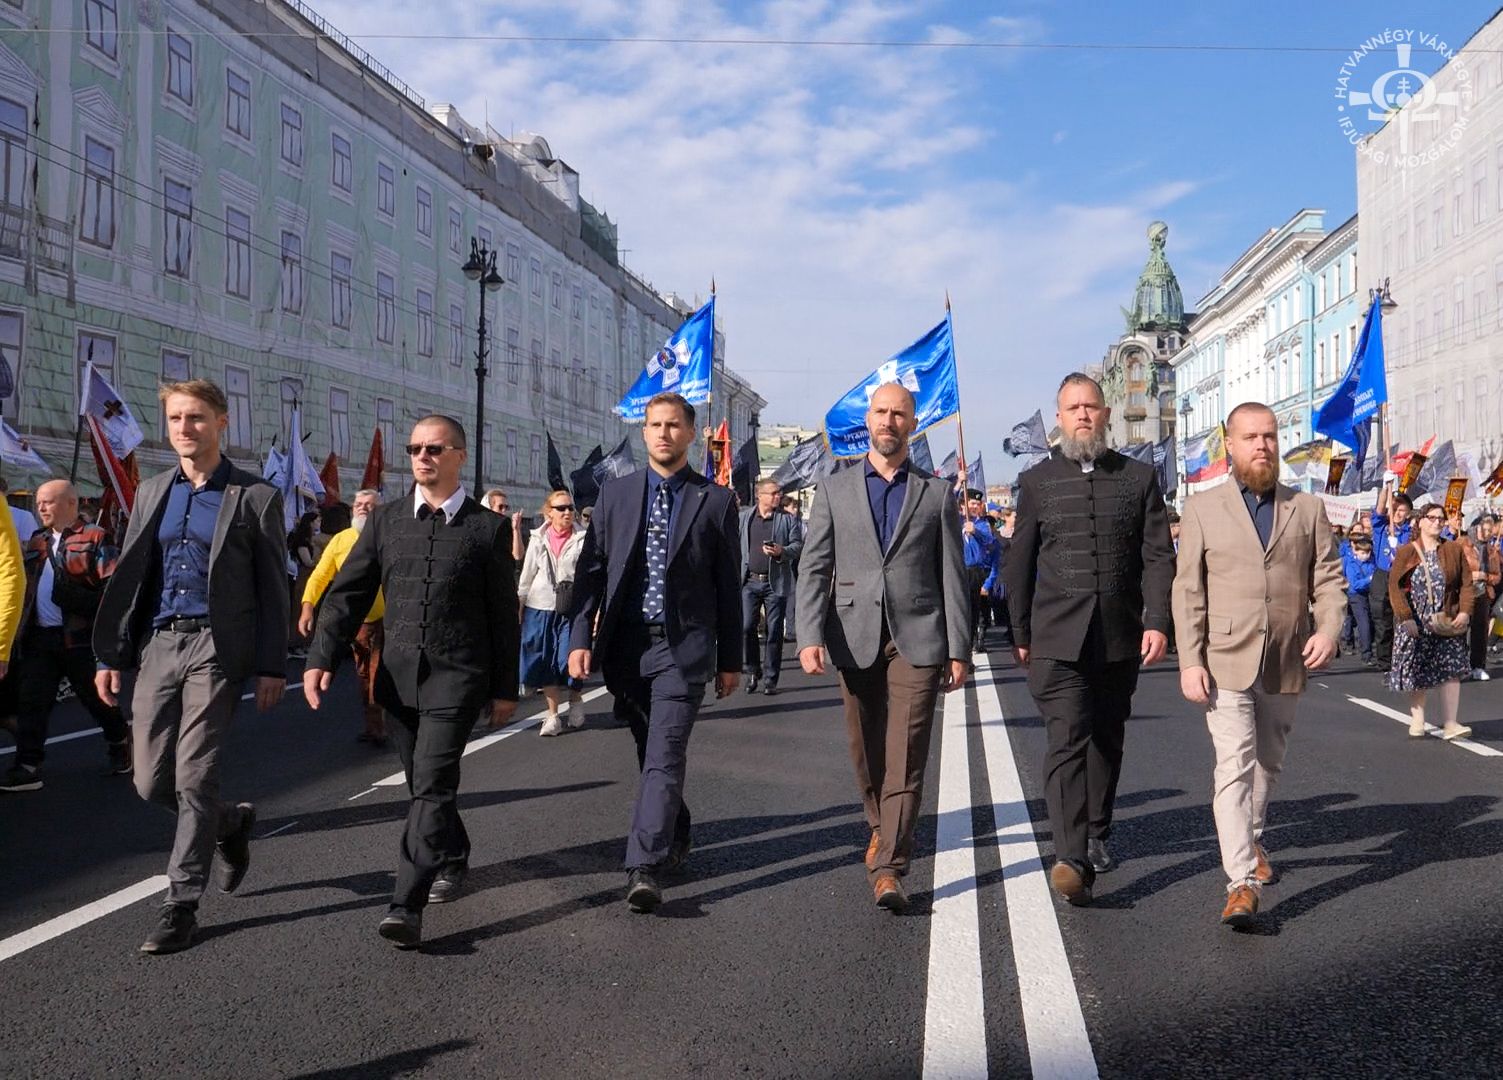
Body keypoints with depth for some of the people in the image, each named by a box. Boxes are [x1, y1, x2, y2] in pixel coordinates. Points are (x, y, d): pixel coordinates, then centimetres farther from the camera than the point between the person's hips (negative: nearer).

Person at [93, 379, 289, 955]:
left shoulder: (255, 497, -1)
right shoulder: (151, 493, 13)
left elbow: (273, 588, -2)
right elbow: (126, 578, 15)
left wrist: (272, 667, -6)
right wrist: (110, 654, 9)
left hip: (216, 646, -5)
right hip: (157, 645, 5)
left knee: (194, 779, -4)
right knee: (151, 780, 5)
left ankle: (181, 906, 7)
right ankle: (232, 823, 33)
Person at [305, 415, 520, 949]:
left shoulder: (489, 527, -1)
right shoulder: (386, 519, 7)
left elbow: (503, 613, 2)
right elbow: (347, 593, 4)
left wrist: (505, 687, 2)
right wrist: (321, 658, -9)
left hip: (457, 677, -4)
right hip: (399, 677, 4)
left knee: (431, 786, -13)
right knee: (425, 784, 17)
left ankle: (406, 905, -13)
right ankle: (452, 858, 41)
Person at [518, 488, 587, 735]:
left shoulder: (583, 539, -1)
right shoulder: (538, 539, 7)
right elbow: (527, 576, 12)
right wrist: (518, 607, 10)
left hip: (571, 608, -3)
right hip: (540, 607, 3)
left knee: (567, 659, -8)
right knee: (544, 662, 5)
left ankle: (575, 702, 20)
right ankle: (552, 715, 15)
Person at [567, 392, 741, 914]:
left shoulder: (716, 500, 2)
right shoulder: (615, 493, 8)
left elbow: (728, 584, 4)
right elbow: (591, 570, 6)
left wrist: (730, 659, 4)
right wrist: (581, 637, -4)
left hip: (683, 648, -3)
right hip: (625, 645, 3)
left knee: (664, 755, -12)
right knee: (652, 754, 15)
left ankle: (645, 867, -13)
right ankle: (677, 836, 35)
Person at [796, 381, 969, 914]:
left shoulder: (936, 494, 8)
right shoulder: (834, 489, 8)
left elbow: (953, 576, 6)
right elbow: (813, 568, 2)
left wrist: (959, 650, 0)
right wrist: (810, 637, -10)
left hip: (916, 638, -1)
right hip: (855, 639, 2)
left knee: (905, 757, -7)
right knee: (866, 751, 13)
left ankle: (888, 868, -6)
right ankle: (880, 827, 37)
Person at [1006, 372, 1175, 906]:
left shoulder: (1139, 477, 7)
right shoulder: (1037, 480, 5)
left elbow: (1158, 556, 3)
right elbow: (1020, 562, 8)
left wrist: (1158, 621, -9)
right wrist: (1020, 635, 8)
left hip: (1121, 638, 2)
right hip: (1058, 638, -2)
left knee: (1107, 740, 13)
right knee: (1067, 740, -13)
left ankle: (1097, 836, 30)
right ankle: (1071, 857, -19)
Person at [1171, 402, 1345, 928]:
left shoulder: (1308, 509, 10)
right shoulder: (1203, 509, 2)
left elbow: (1329, 578, 7)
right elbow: (1188, 591, -1)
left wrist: (1328, 629, -12)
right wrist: (1189, 661, -9)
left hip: (1286, 665, 3)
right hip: (1226, 662, -3)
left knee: (1268, 763, 17)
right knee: (1234, 765, -12)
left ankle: (1252, 841, 40)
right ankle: (1242, 883, -13)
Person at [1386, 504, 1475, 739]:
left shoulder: (1455, 550, 6)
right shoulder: (1406, 552, -1)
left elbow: (1466, 583, 5)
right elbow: (1395, 586, -6)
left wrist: (1465, 612, -8)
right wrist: (1406, 618, -15)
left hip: (1447, 624, 1)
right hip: (1415, 624, -1)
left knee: (1450, 671, -7)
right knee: (1417, 674, 6)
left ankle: (1450, 724, -8)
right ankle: (1417, 721, 17)